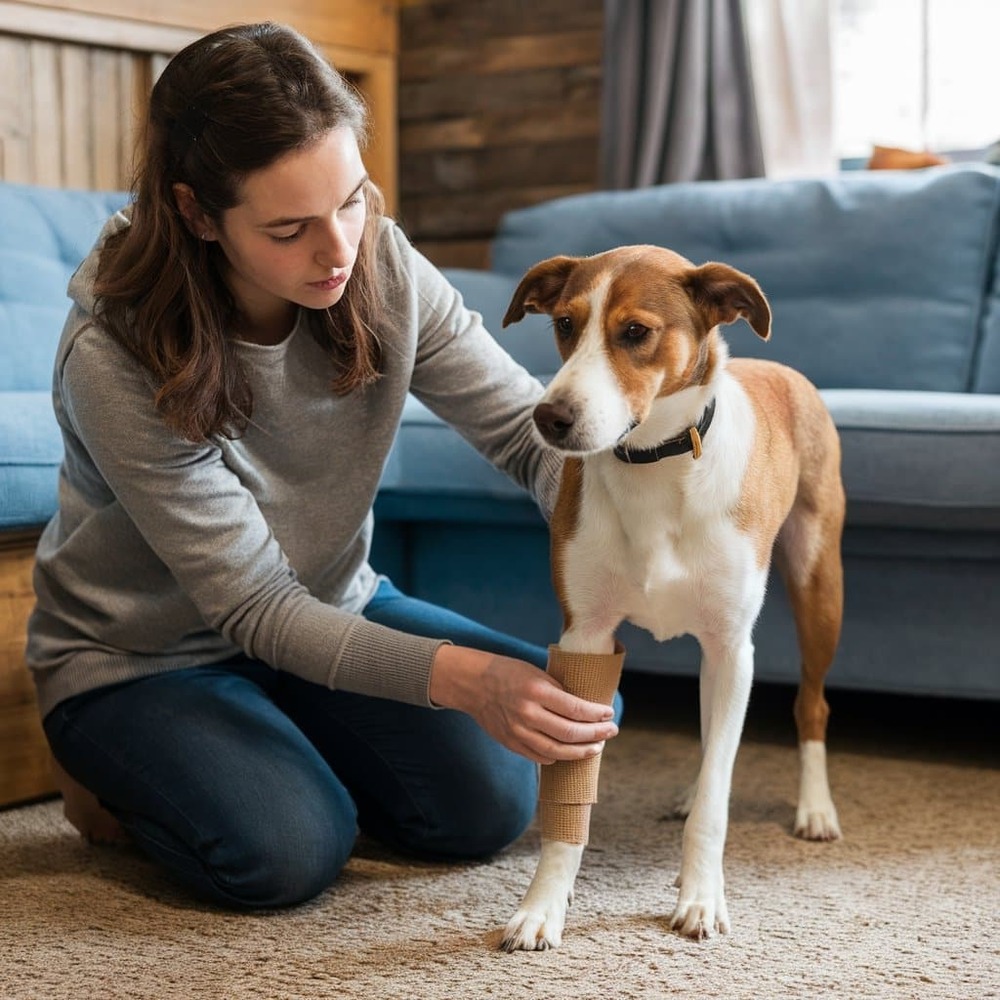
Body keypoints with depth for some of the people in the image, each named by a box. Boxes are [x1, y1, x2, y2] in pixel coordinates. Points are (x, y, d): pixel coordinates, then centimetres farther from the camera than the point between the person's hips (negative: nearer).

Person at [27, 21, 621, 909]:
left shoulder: (382, 267, -17)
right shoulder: (114, 361, -30)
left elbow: (531, 428, -15)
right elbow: (258, 609, -28)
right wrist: (459, 677, -41)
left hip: (332, 608, 5)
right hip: (143, 659, -4)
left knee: (490, 799, -12)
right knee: (289, 850, -27)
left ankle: (288, 748, 14)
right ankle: (123, 779, 4)